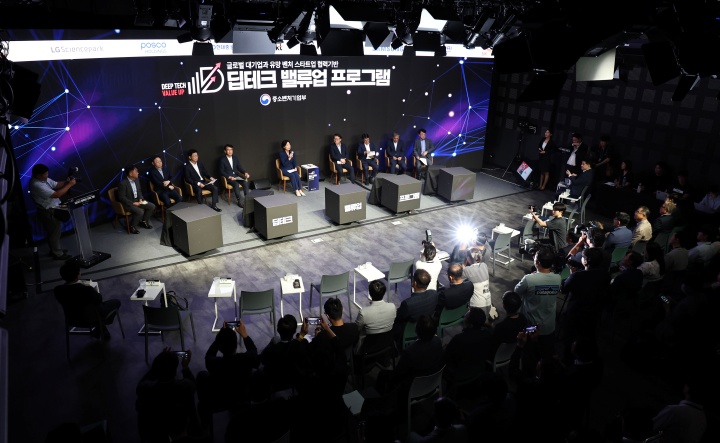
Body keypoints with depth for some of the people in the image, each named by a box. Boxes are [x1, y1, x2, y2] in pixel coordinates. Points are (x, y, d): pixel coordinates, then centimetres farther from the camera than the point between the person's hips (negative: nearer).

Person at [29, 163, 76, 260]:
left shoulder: (44, 179, -2)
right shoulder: (37, 185, -30)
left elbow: (56, 185, 8)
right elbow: (56, 195, -33)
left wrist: (66, 182, -13)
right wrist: (70, 184, -27)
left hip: (53, 209, 10)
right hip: (48, 212, -10)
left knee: (56, 230, 23)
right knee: (54, 232, 4)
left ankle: (55, 249, 40)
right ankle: (58, 254, 18)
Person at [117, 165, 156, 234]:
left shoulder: (136, 180, 2)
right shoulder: (123, 184, -22)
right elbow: (122, 198, -20)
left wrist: (140, 199, -3)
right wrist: (133, 203, -23)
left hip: (137, 201, 8)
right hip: (128, 203, -8)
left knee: (152, 206, -4)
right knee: (140, 212, -30)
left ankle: (144, 221, 15)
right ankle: (132, 227, -6)